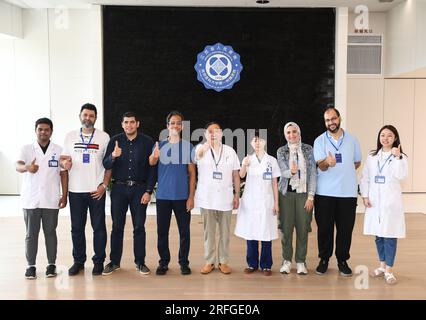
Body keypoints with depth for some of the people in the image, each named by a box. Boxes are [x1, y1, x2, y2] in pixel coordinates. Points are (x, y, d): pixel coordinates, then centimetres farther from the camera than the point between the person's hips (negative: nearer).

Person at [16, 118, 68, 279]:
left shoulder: (59, 150, 4)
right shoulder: (26, 149, 1)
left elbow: (63, 174, 5)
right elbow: (18, 166, -15)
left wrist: (64, 195, 0)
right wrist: (27, 167, -39)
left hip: (51, 200, 0)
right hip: (30, 200, 0)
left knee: (50, 232, 9)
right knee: (31, 234, 6)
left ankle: (51, 264, 19)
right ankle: (31, 265, 17)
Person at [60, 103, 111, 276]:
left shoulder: (104, 137, 2)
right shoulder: (70, 136, 8)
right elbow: (63, 158, 9)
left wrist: (104, 185, -7)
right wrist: (65, 163, -15)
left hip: (96, 190, -2)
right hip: (75, 190, 2)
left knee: (99, 227, 4)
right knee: (77, 227, 9)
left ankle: (99, 261, 16)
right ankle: (78, 261, 22)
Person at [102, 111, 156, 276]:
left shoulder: (147, 142, 0)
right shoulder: (115, 141, 3)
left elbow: (152, 168, 0)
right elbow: (106, 165, -1)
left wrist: (149, 191, -6)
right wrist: (113, 156, -23)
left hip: (139, 189, -1)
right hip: (119, 188, 1)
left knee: (139, 227, 4)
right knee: (117, 226, 7)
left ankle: (140, 262, 16)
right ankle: (114, 262, 18)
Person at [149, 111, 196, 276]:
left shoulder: (188, 146, 2)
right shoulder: (159, 145, 4)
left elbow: (192, 173, 3)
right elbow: (151, 163, -16)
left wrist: (191, 197, -4)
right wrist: (154, 157, -40)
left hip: (182, 196, -1)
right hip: (163, 196, 1)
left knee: (184, 231, 5)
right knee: (162, 231, 6)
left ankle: (184, 262, 19)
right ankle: (163, 262, 19)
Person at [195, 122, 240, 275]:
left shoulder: (230, 151, 5)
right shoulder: (201, 148, -1)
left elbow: (236, 175, 7)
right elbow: (198, 154, -28)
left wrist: (237, 195, 2)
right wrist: (208, 143, -49)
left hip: (225, 198, 1)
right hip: (206, 198, -1)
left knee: (224, 232, 8)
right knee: (208, 231, 8)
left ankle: (223, 261, 19)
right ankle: (209, 261, 19)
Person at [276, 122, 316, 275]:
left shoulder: (308, 149, 4)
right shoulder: (281, 151, 5)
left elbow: (313, 173, 2)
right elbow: (283, 172, -5)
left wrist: (311, 196, -4)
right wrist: (291, 171, -30)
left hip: (304, 193, 0)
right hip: (286, 193, 0)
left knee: (303, 228, 1)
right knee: (286, 227, 0)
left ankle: (301, 261, 14)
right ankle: (286, 260, 14)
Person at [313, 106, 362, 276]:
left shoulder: (352, 139, 7)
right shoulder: (319, 141, 0)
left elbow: (357, 162, 18)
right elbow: (321, 166, -11)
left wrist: (343, 171, 5)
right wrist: (327, 162, -33)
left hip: (348, 192, 1)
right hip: (325, 192, -1)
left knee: (345, 228, 5)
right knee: (324, 227, 5)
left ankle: (342, 260, 20)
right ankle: (324, 259, 20)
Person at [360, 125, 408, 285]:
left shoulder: (400, 157, -1)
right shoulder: (372, 156, 9)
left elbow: (401, 175, -17)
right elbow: (365, 177, 8)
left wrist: (397, 157, -20)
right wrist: (365, 196, -1)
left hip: (391, 201, -3)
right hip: (374, 201, 4)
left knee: (390, 235, -3)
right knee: (378, 234, 11)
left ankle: (389, 270, 6)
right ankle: (382, 266, 25)